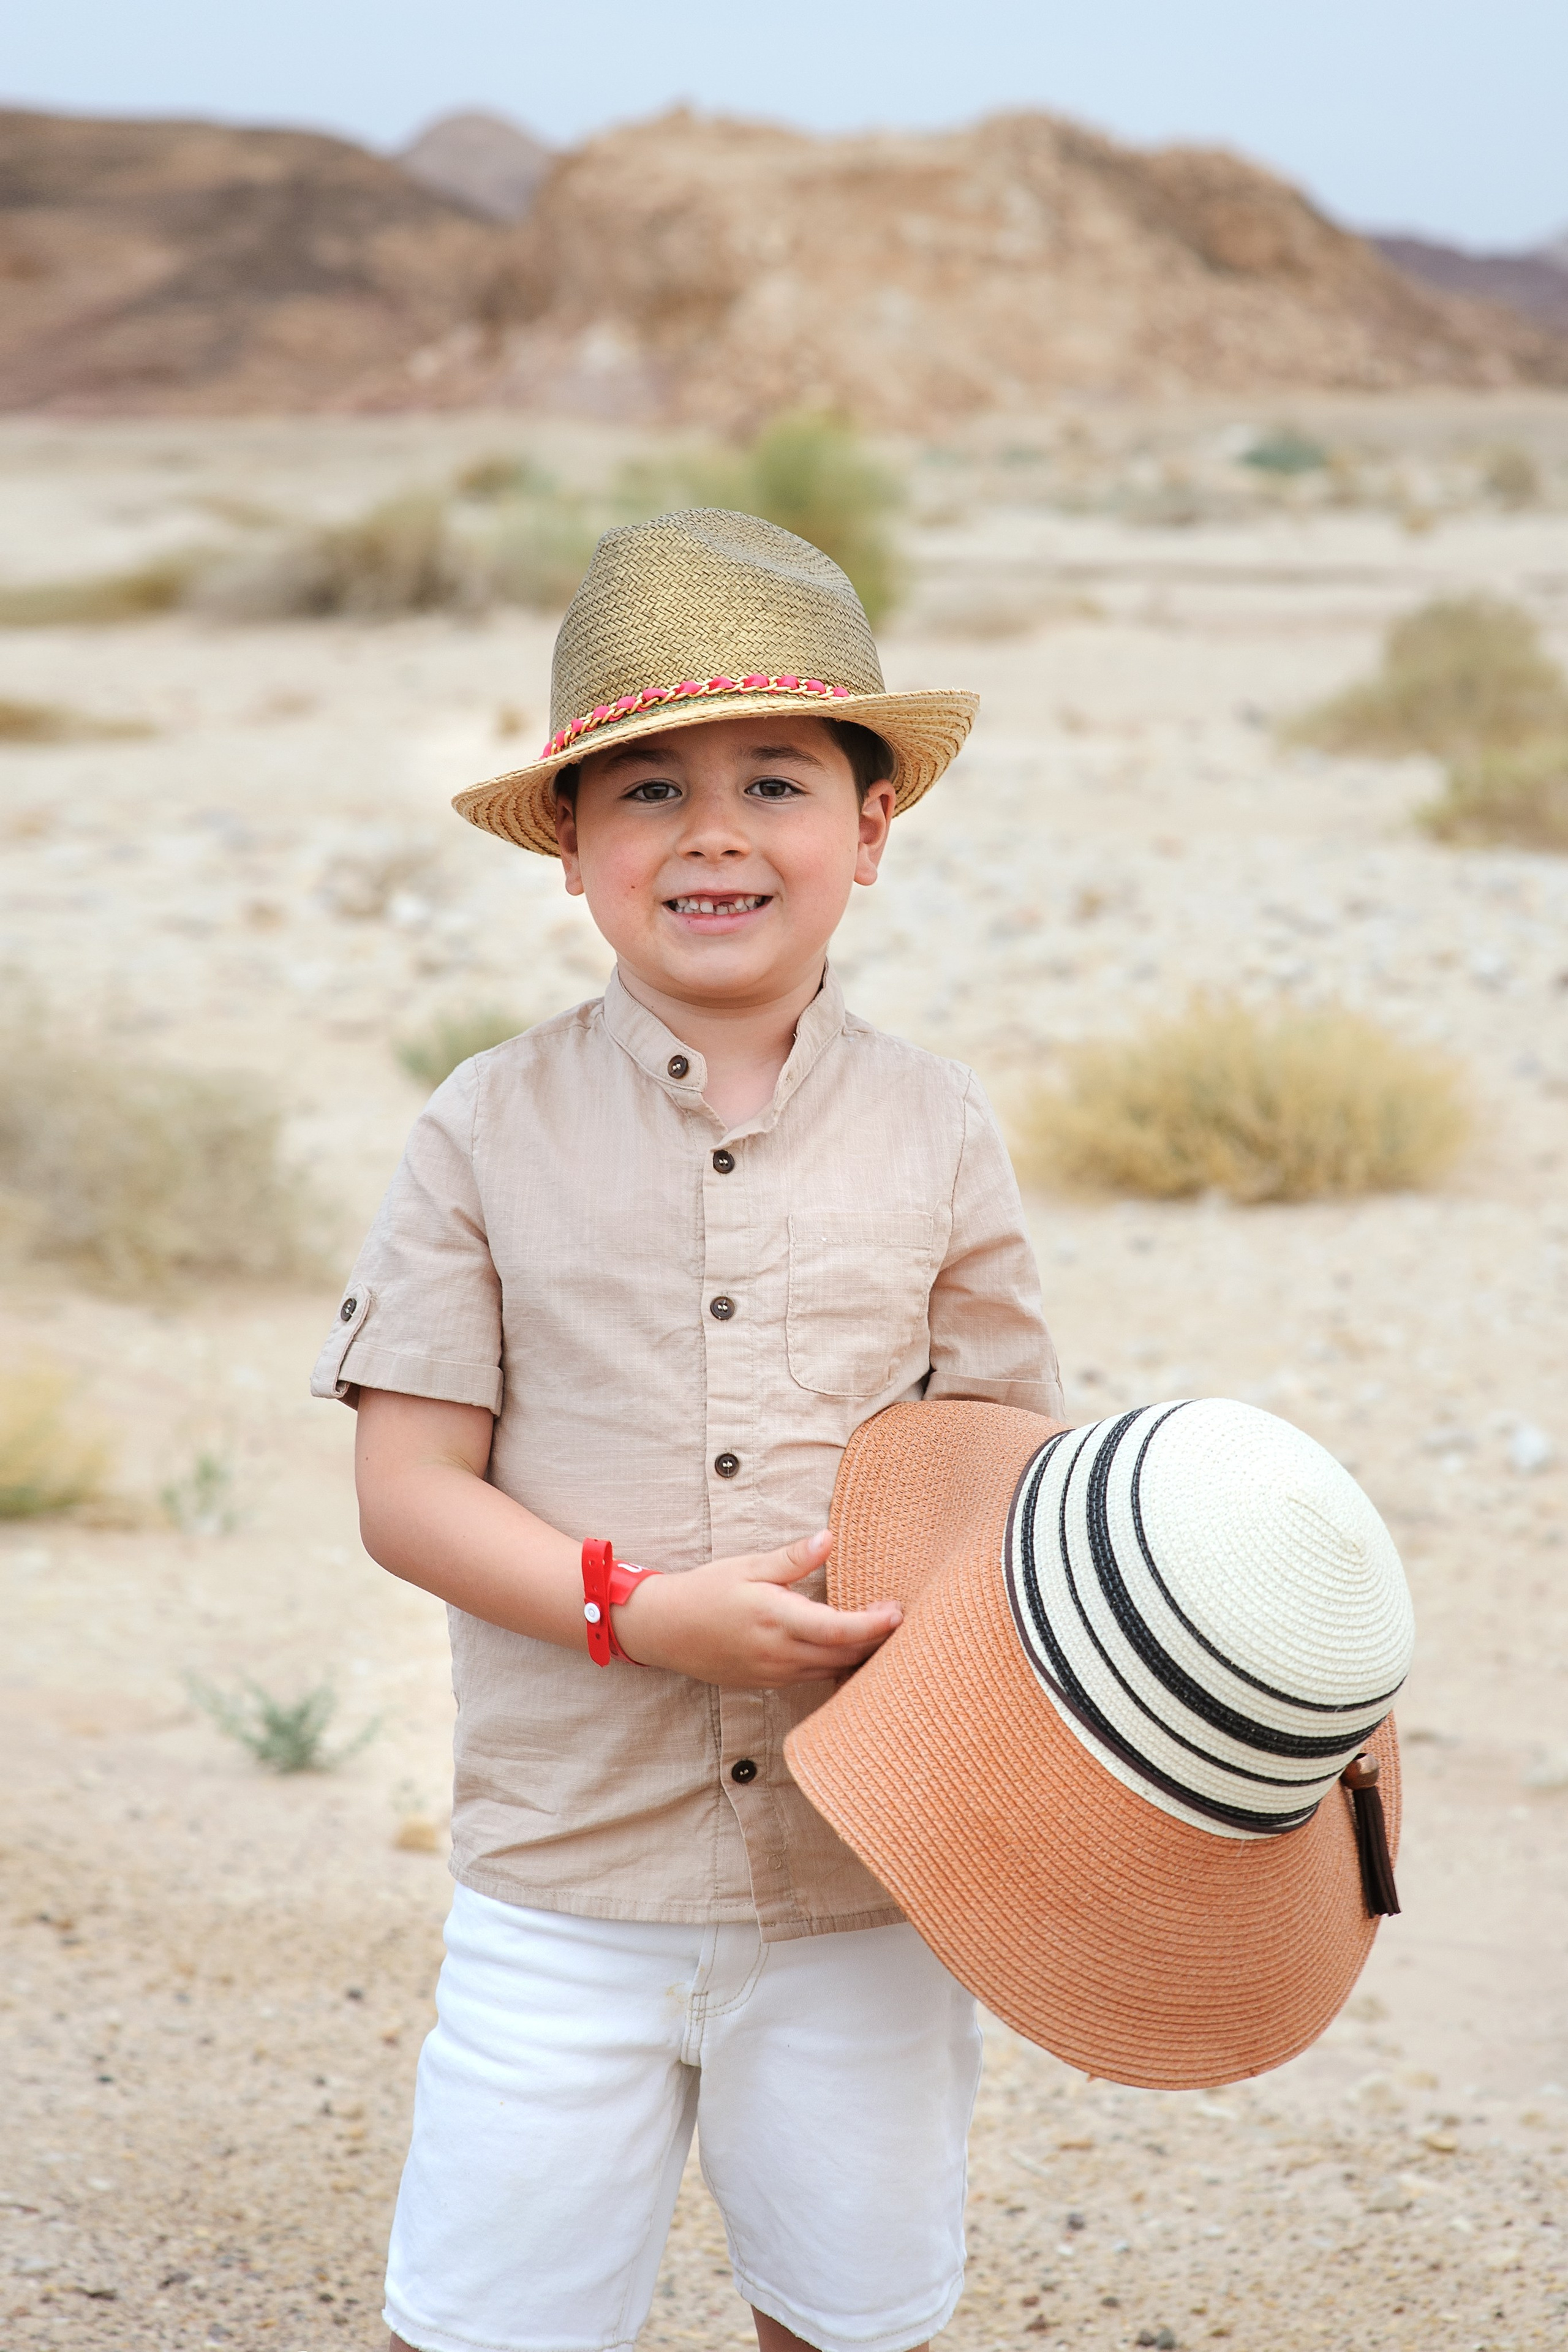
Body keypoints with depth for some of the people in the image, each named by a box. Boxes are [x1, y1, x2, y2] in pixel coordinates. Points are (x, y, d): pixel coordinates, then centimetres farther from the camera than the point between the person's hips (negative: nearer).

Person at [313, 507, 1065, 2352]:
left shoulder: (934, 1132, 1)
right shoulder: (492, 1134, -3)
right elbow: (407, 1492, -5)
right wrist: (645, 1614, -18)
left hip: (869, 1875, 2)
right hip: (565, 1877, -1)